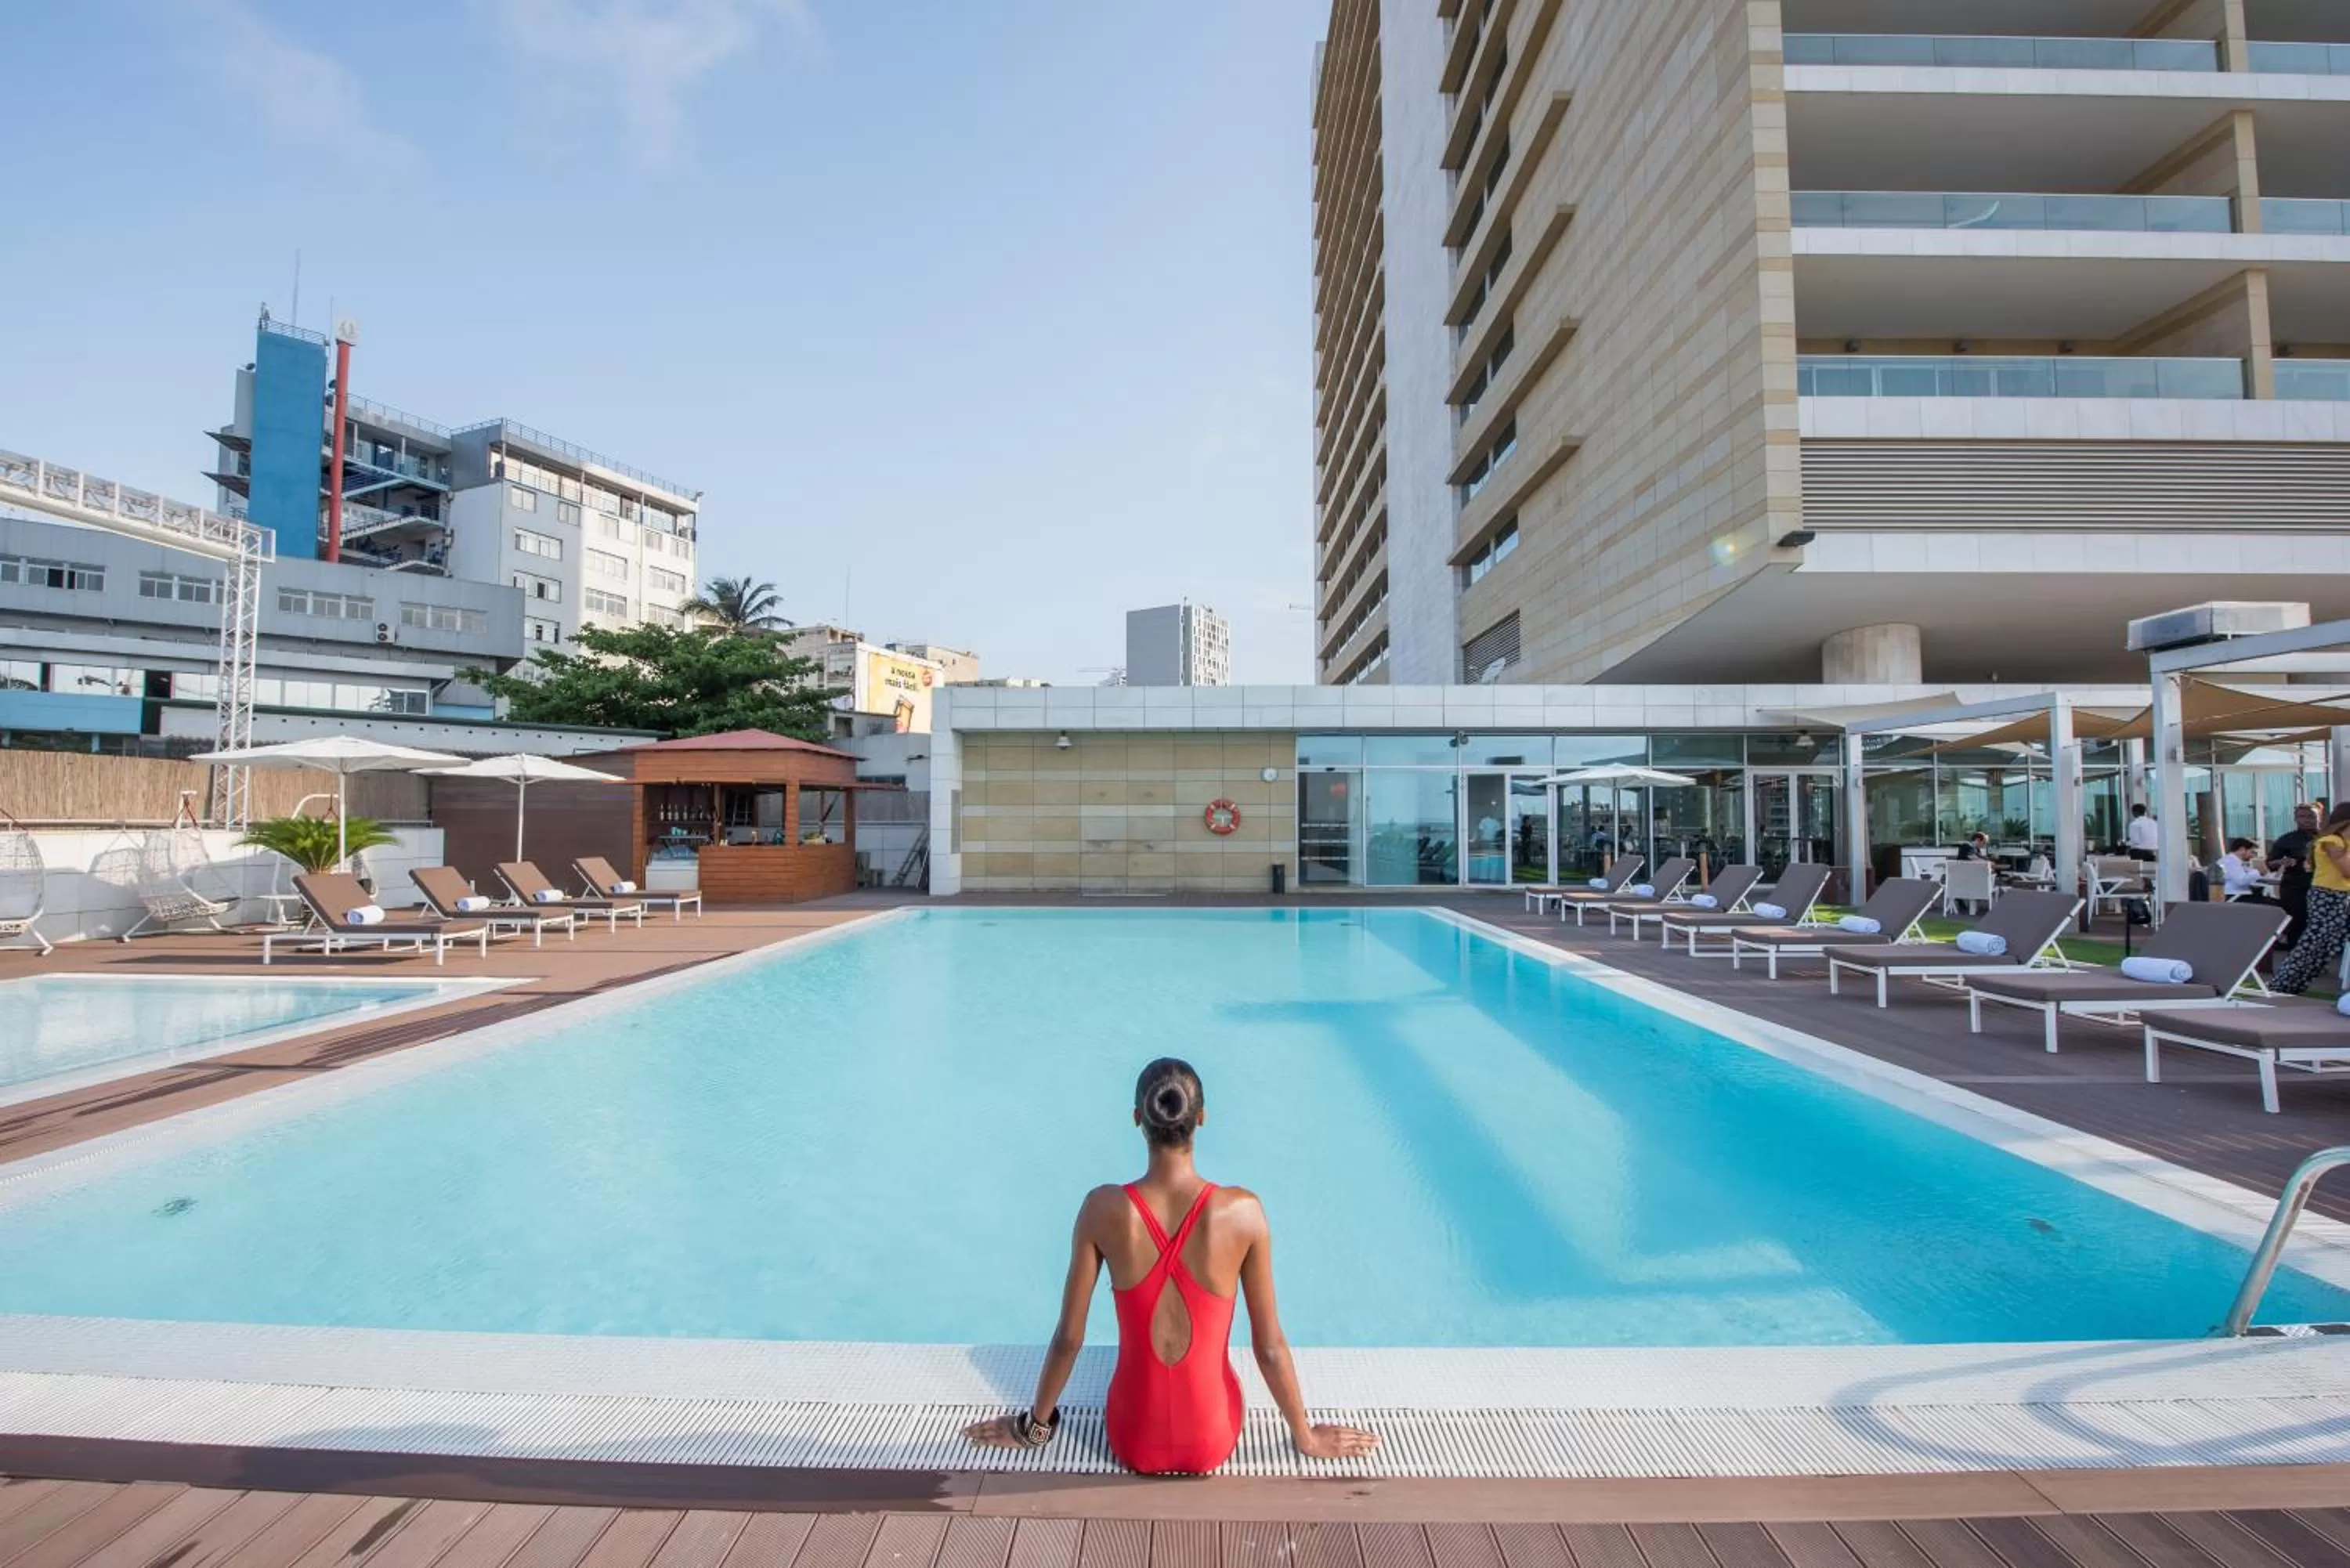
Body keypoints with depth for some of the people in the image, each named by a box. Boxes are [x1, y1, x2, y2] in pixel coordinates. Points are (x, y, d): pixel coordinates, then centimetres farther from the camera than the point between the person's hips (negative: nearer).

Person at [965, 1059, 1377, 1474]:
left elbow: (1069, 1337, -10)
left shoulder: (1104, 1209, -21)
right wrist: (1306, 1437, 6)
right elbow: (1270, 1347, -12)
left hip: (1132, 1442, 1)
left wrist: (1035, 1426, 8)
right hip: (1213, 1443, -1)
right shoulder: (1242, 1211, -22)